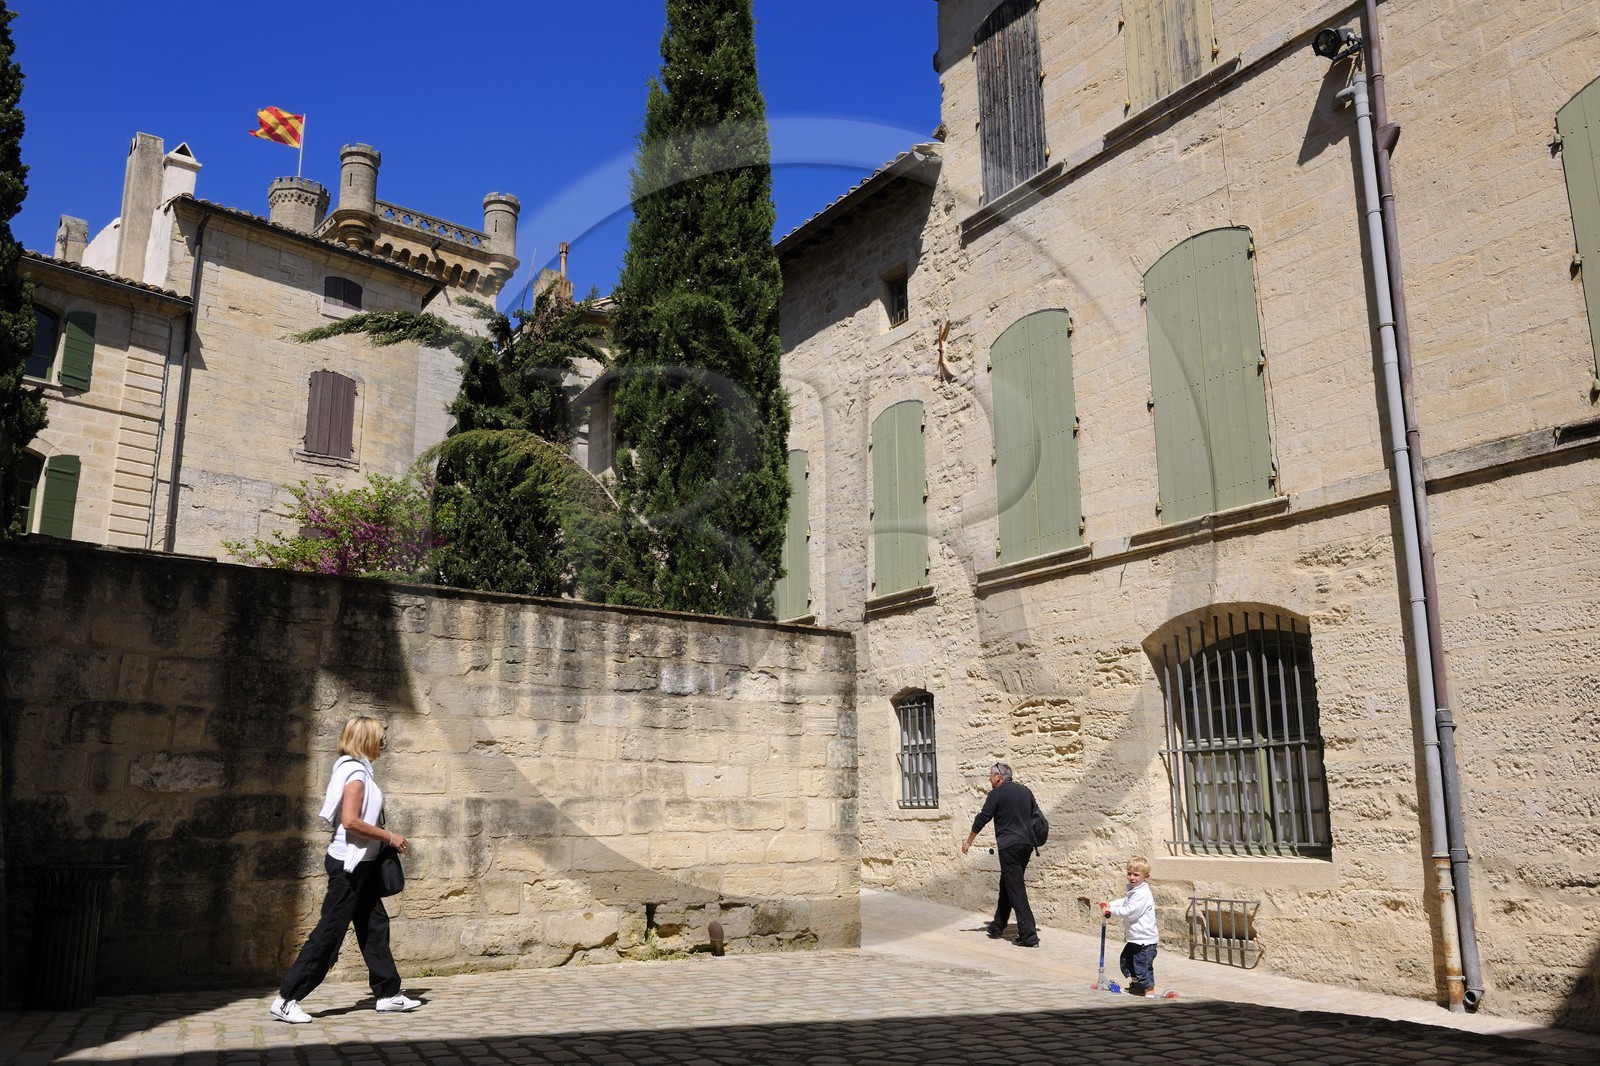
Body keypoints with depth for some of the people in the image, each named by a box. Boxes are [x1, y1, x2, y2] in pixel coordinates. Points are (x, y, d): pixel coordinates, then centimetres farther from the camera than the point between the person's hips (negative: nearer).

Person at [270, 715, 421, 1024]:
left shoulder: (350, 768, 10)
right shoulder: (356, 772, -18)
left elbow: (328, 801, 19)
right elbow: (350, 821, -27)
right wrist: (389, 836, -18)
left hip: (359, 863, 10)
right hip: (349, 863, -10)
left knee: (375, 925, 13)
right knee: (330, 931, -5)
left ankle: (388, 993, 21)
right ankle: (286, 999, 3)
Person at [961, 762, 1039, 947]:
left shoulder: (997, 793, -6)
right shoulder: (1025, 791, 13)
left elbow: (982, 819, -4)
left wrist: (968, 842, 8)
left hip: (1009, 846, -8)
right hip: (1026, 845, 8)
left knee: (1016, 890, -7)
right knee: (1006, 887, 18)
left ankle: (1028, 936, -12)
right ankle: (997, 928, 28)